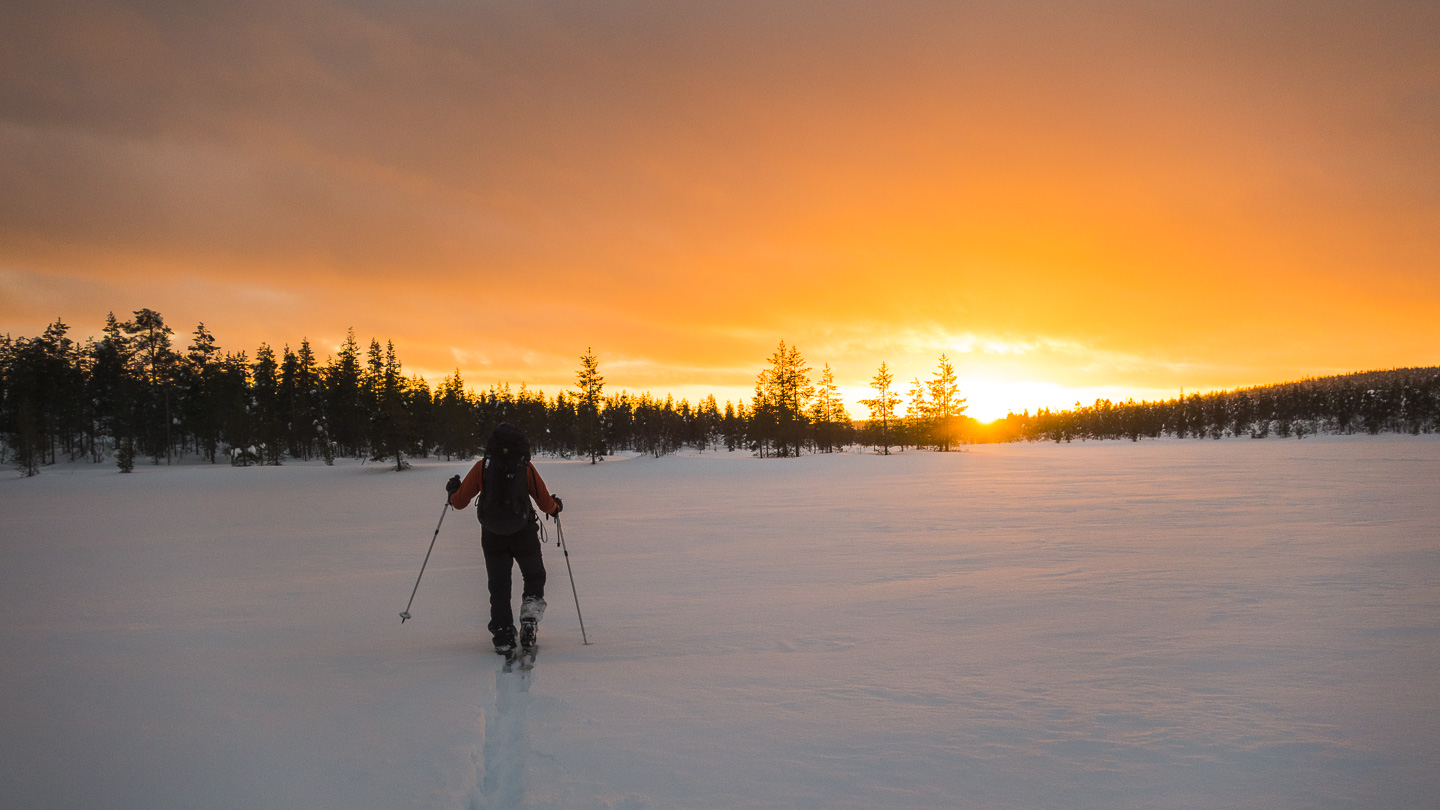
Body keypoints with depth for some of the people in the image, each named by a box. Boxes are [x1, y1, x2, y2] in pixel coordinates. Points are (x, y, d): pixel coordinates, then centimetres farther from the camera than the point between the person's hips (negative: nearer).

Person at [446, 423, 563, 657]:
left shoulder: (482, 466, -5)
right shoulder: (526, 467, -7)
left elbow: (459, 502, 0)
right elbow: (546, 504, -4)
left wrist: (452, 491, 22)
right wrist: (556, 507, 19)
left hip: (492, 538, 1)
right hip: (524, 536, -1)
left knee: (499, 588, 12)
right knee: (534, 577, 19)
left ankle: (503, 639, 7)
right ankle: (529, 618, -4)